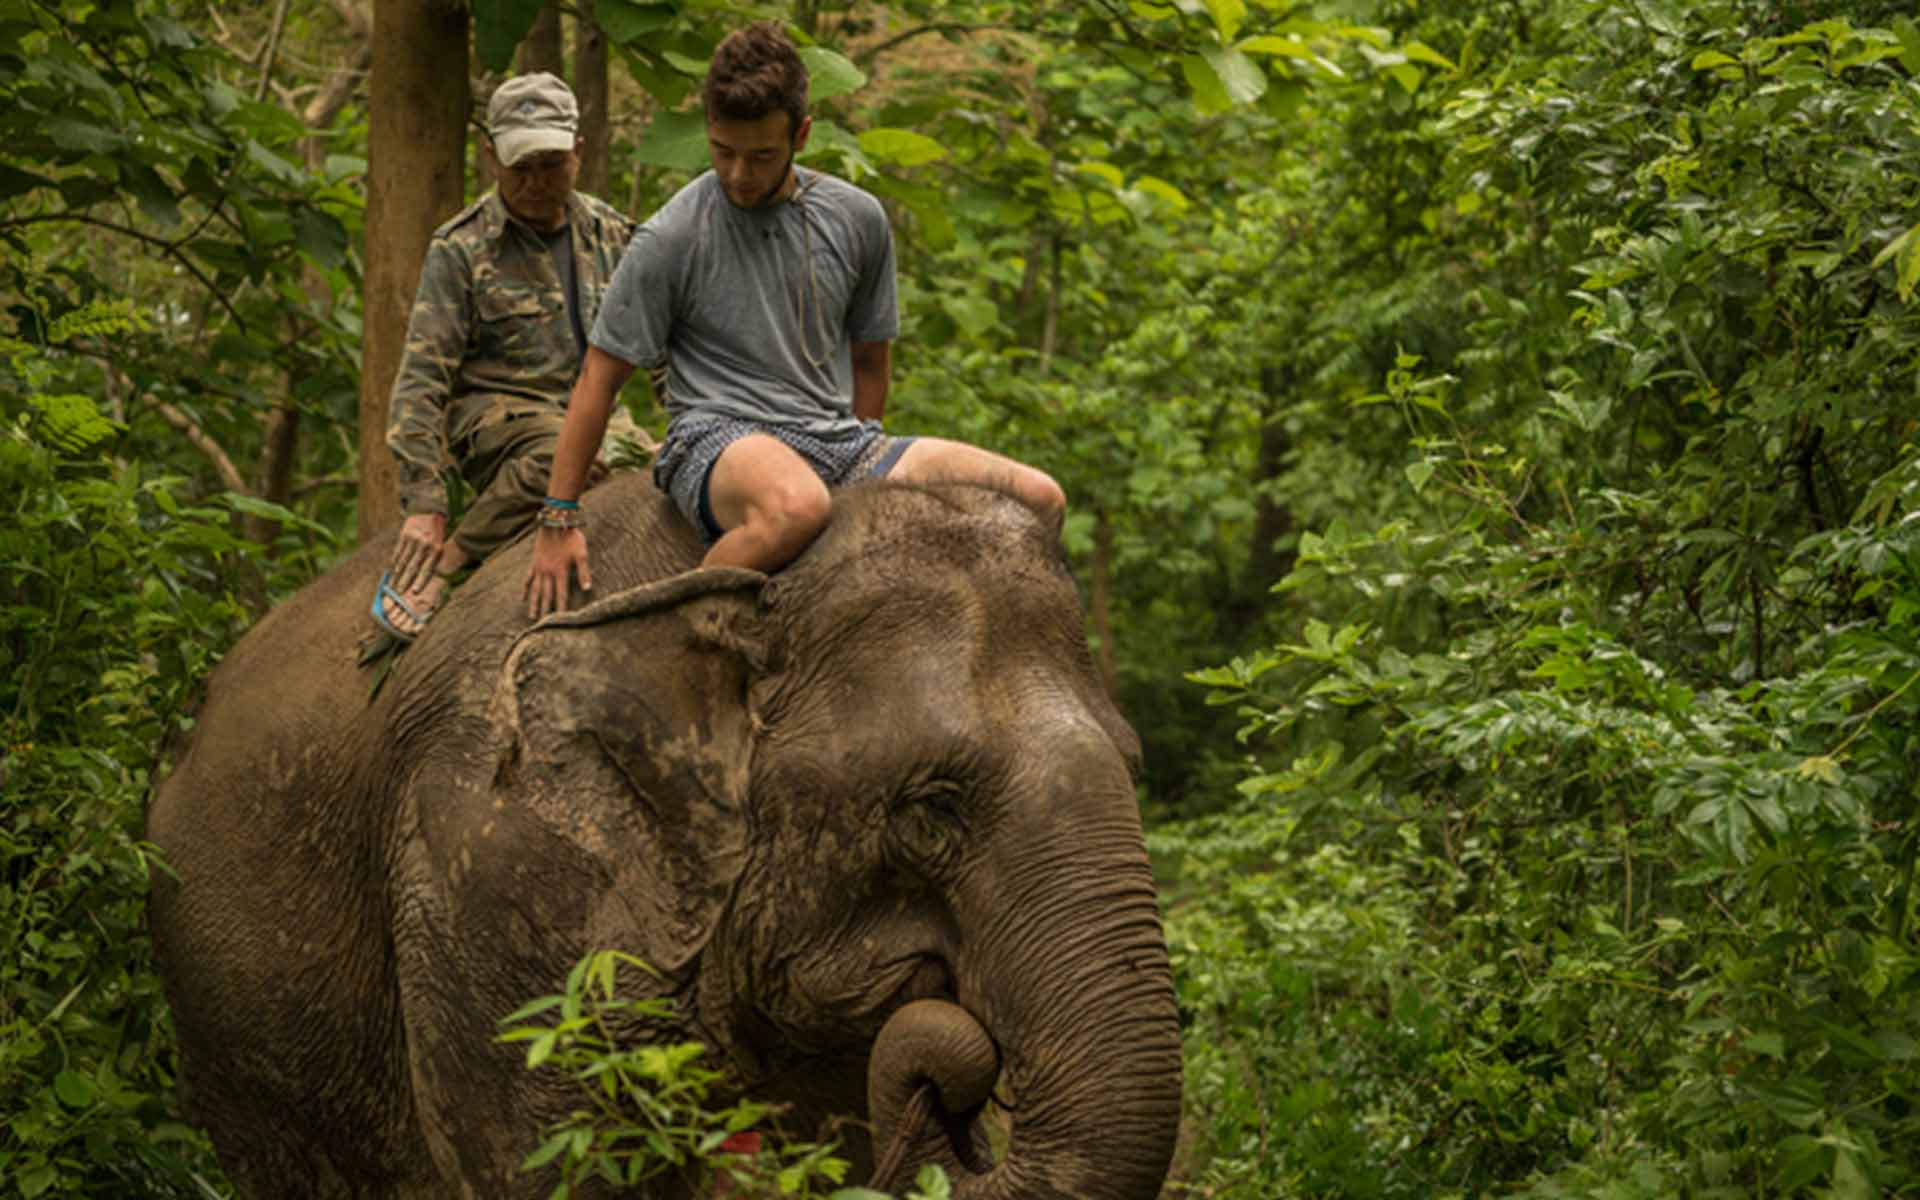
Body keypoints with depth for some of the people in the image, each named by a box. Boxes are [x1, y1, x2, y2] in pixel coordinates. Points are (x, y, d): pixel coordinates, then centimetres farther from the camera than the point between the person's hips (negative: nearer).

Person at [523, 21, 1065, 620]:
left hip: (835, 437, 5)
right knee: (796, 505, -44)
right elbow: (599, 377, -1)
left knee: (1038, 500, -14)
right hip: (718, 438, -5)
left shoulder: (857, 220, 8)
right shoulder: (671, 239, -5)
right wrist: (558, 520, -3)